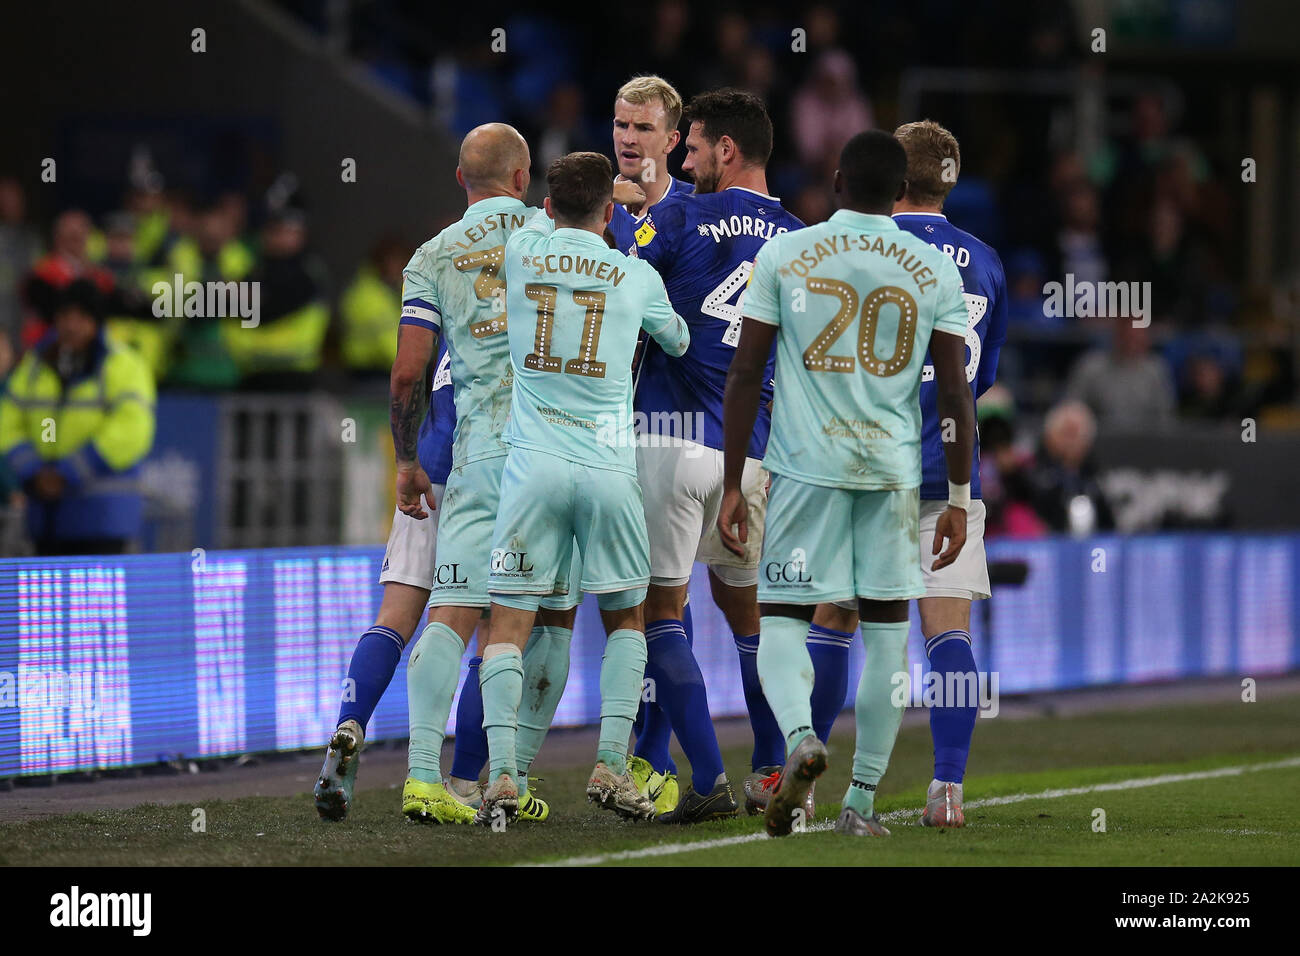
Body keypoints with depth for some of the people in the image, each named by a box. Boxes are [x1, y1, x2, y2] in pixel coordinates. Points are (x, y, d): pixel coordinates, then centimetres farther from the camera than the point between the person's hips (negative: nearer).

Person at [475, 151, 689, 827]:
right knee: (625, 620, 17)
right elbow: (677, 341, 25)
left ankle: (502, 773, -13)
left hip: (534, 465, 0)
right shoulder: (637, 276, 4)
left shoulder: (522, 252, 4)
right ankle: (610, 764, 4)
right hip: (609, 467, 0)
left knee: (509, 625, 2)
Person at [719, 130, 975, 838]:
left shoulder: (782, 255, 1)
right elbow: (956, 394, 4)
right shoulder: (936, 270, 4)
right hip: (894, 469, 1)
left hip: (805, 463, -1)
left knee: (783, 619, 5)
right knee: (886, 630, 9)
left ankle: (799, 735, -24)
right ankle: (862, 802, 10)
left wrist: (732, 484, 6)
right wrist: (959, 500, 10)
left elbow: (745, 374, 1)